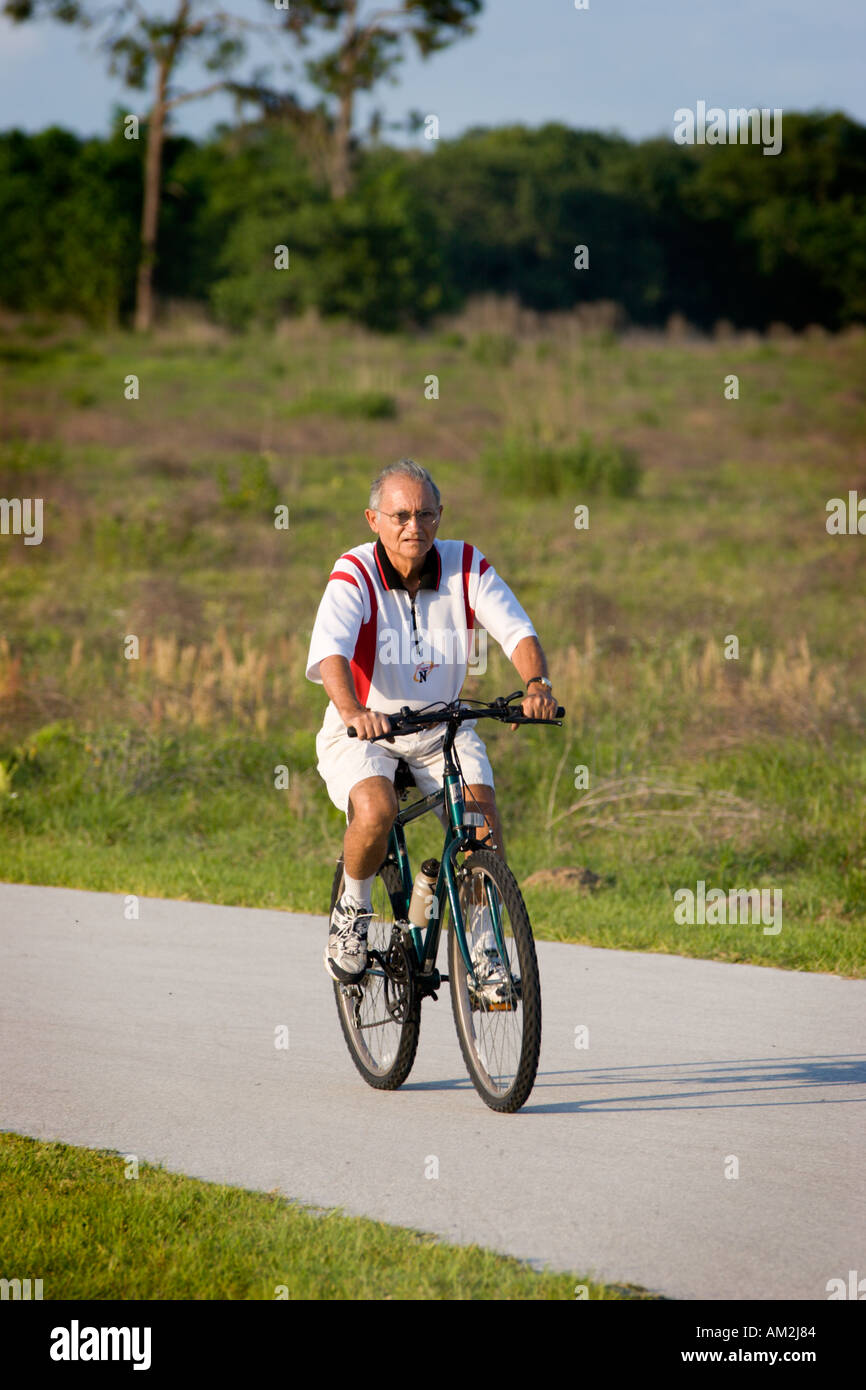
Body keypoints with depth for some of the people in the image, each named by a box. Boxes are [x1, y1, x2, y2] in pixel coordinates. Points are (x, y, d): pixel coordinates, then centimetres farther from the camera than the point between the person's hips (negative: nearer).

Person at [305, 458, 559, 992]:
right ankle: (353, 910, -1)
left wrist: (536, 682, -41)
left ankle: (484, 947, 0)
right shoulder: (355, 575, -20)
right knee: (376, 810, -31)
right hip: (364, 730, -3)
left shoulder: (466, 567, -11)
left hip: (443, 728, 3)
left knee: (481, 810, -19)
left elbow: (517, 630, -19)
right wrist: (353, 712, -55)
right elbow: (329, 653, -35)